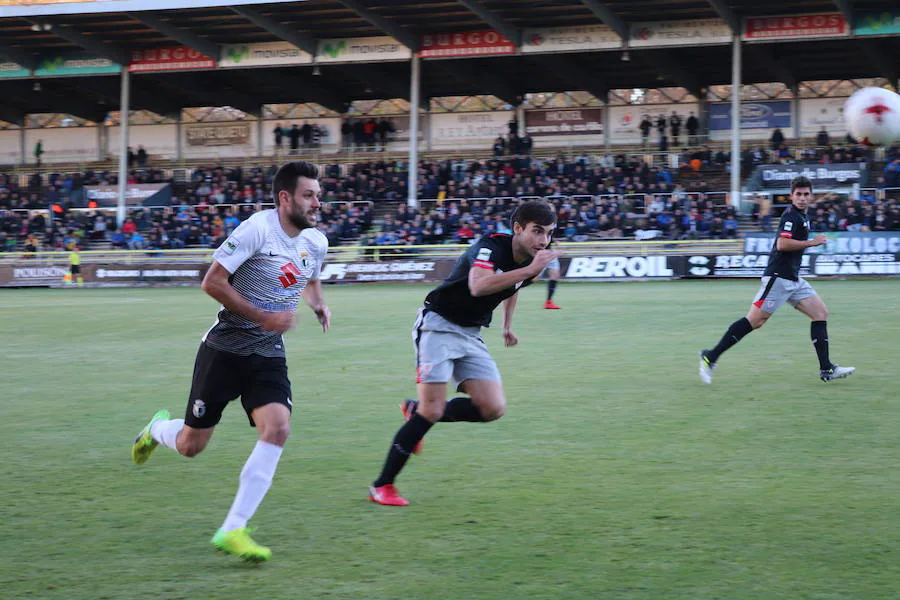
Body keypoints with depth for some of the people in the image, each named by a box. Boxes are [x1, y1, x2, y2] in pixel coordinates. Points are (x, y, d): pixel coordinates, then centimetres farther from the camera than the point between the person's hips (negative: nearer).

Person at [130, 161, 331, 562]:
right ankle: (158, 429, 42)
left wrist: (318, 305, 6)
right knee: (190, 446, 2)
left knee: (277, 429, -19)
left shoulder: (316, 243, 5)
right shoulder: (258, 229, -17)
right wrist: (262, 317, -22)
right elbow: (212, 281, -18)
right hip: (225, 348, -5)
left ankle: (232, 531, -13)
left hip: (269, 356, 5)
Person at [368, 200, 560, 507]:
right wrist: (530, 269, -42)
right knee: (432, 410, -16)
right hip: (439, 325, -8)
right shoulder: (491, 246, -23)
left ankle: (417, 411, 15)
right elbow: (478, 286, -44)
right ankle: (382, 486, -3)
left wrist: (507, 325, 28)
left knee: (493, 409, -7)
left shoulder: (530, 261, 1)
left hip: (471, 336, 8)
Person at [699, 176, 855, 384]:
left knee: (821, 314, 3)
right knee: (754, 321, -11)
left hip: (793, 279, 10)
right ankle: (710, 357, -5)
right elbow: (782, 244, -25)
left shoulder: (801, 216, 17)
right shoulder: (791, 215, -13)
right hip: (778, 278, -10)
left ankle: (826, 369, 1)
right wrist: (812, 242, -17)